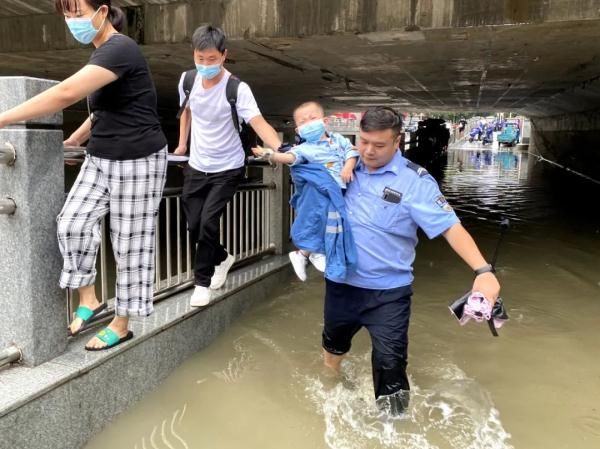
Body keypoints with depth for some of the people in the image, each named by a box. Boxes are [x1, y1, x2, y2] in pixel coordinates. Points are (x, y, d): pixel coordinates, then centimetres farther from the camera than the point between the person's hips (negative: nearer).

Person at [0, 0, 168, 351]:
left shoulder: (120, 50, -19)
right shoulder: (103, 52, 12)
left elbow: (67, 93, -31)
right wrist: (73, 141, 20)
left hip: (138, 161, -9)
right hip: (101, 159, 9)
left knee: (129, 243, 1)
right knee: (73, 223, -4)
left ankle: (122, 325, 14)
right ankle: (88, 300, 14)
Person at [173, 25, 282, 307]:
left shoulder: (237, 89, -22)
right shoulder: (187, 80, -6)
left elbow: (259, 123, -34)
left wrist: (280, 150, -50)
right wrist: (182, 144, 19)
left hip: (227, 169, -5)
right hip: (196, 166, 5)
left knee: (208, 223, -15)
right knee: (194, 226, 7)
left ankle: (202, 282, 7)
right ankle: (222, 258, 37)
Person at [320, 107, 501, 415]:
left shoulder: (415, 181, -16)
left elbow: (450, 226, -21)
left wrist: (482, 270, -33)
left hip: (388, 292, -5)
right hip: (340, 282, 5)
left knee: (390, 364, -1)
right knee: (333, 344, 28)